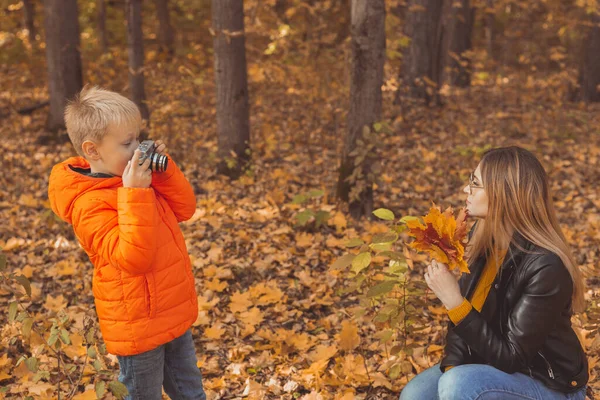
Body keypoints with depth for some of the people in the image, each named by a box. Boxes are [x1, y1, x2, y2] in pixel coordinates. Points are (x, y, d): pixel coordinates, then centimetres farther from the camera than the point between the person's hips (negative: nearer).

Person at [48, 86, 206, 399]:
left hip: (175, 313, 8)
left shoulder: (136, 178, 1)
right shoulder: (91, 205, -25)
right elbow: (133, 258, -33)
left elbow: (185, 208, 4)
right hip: (139, 326, -7)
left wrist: (165, 171, -10)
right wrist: (135, 195, -36)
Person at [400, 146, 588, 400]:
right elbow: (466, 314, 2)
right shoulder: (483, 237, -6)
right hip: (492, 362, 7)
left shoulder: (545, 267, -28)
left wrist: (454, 302, -31)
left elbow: (511, 358, -26)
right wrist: (451, 368, -13)